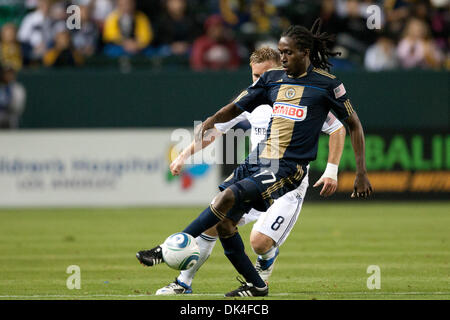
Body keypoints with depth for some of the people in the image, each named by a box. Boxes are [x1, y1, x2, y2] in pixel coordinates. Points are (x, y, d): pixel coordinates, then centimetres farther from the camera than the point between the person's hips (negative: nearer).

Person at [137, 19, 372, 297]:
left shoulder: (326, 84, -2)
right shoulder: (273, 78, 12)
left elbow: (354, 125, 5)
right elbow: (236, 107, 18)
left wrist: (361, 173, 1)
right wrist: (210, 121, -3)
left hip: (288, 168, -7)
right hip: (259, 159, 7)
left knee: (230, 195, -26)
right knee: (224, 221, -3)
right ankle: (256, 285, 12)